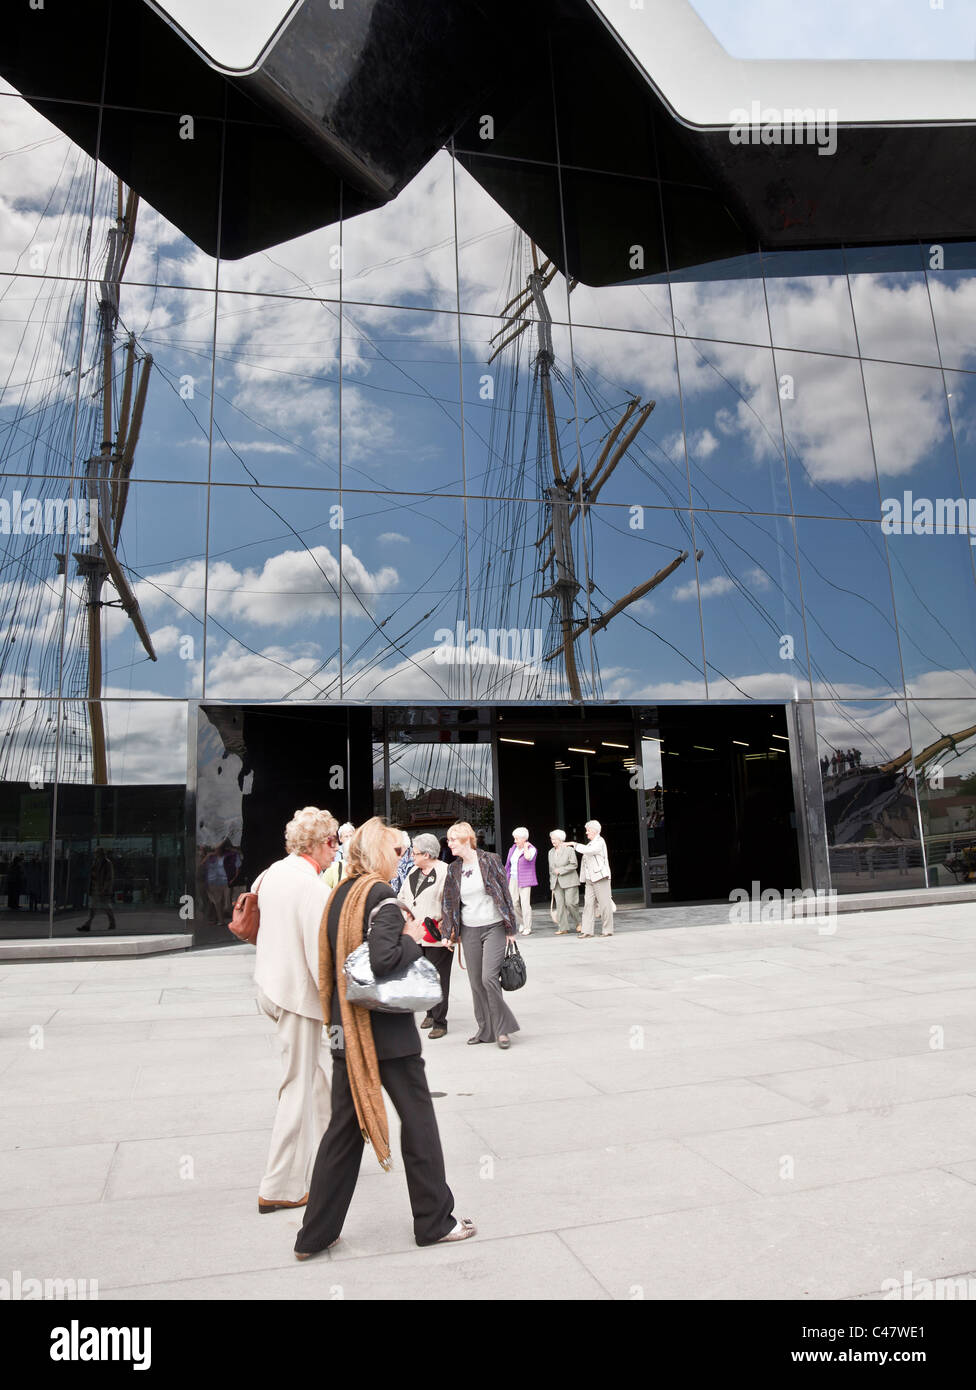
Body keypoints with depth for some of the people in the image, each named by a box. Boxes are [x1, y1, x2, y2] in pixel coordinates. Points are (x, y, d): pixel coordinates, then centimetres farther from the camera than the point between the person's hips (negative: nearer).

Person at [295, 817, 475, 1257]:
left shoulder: (340, 895, 7)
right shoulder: (382, 895, -16)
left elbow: (331, 961, 12)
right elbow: (384, 959, -27)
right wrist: (413, 938, -11)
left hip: (346, 1030, 7)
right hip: (387, 1030, -7)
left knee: (344, 1126, 15)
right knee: (417, 1120, 9)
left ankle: (316, 1234, 22)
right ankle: (434, 1221, 21)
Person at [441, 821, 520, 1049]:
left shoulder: (490, 861, -6)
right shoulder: (453, 870, 6)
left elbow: (504, 894, -4)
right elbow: (449, 903, 13)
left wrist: (510, 929, -4)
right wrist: (451, 932, 8)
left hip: (494, 928, -5)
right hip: (469, 931, 5)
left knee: (489, 978, -13)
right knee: (476, 982, 7)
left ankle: (502, 1028, 3)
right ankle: (486, 1030, 20)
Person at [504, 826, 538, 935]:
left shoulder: (531, 849, -5)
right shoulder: (513, 849, 12)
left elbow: (528, 857, -28)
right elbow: (508, 865, 17)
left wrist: (525, 847, -14)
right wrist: (506, 878, 16)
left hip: (524, 880, -5)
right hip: (513, 879, 5)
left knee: (525, 903, -11)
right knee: (513, 903, 1)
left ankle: (527, 928, -4)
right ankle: (522, 922, 22)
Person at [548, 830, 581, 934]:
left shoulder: (569, 850, -4)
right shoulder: (551, 852, 15)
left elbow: (574, 865, -10)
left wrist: (560, 870, -14)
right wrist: (552, 882, 17)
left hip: (569, 882, -5)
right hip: (556, 883, 5)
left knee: (570, 903, -8)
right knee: (560, 905, -2)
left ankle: (577, 923, 15)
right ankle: (563, 928, 1)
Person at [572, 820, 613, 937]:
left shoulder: (600, 841, -7)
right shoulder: (590, 843, 21)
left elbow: (588, 851, -24)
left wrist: (575, 845, -12)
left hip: (600, 877, -8)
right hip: (590, 879, 8)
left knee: (604, 904, -2)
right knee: (588, 903, 1)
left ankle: (607, 930, 4)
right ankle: (587, 931, 0)